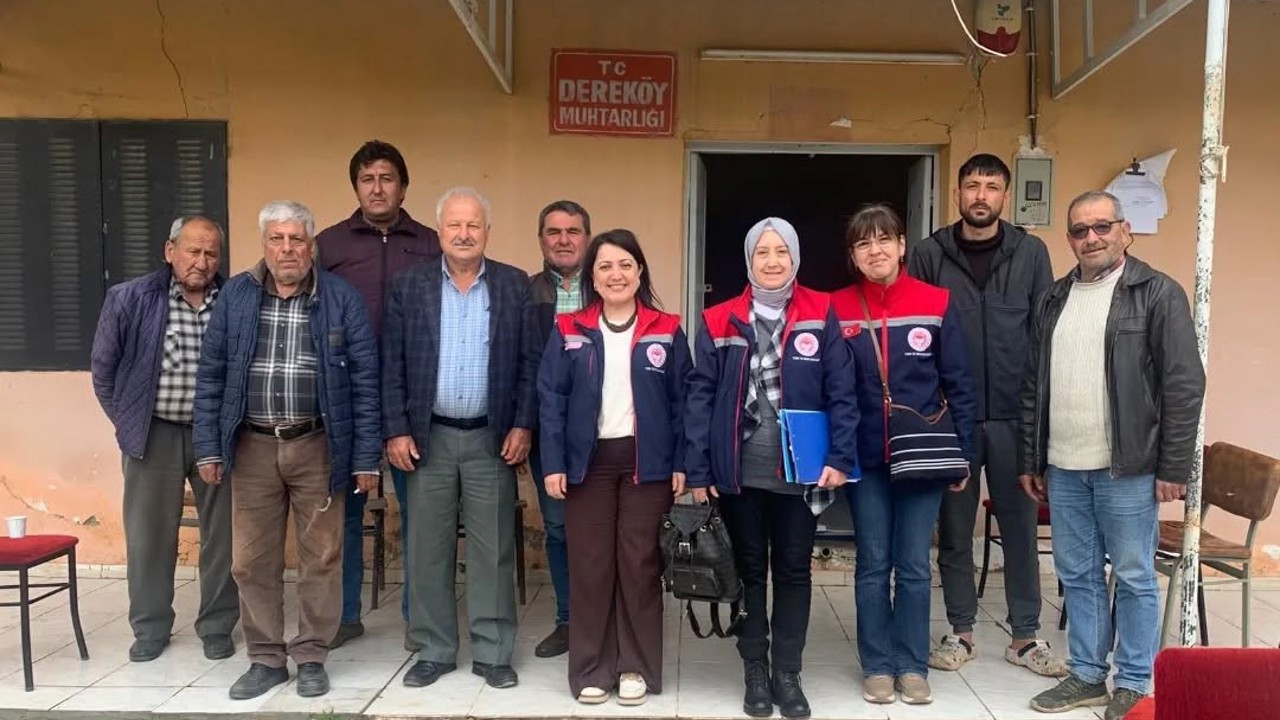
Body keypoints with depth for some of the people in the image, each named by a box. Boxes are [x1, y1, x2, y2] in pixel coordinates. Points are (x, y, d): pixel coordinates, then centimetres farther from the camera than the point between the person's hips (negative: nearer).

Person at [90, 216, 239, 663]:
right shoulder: (129, 300, -4)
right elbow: (104, 368, 6)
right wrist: (129, 423, 5)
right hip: (154, 435, 0)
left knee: (222, 535, 8)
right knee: (149, 536, 9)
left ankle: (217, 626, 23)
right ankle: (150, 628, 26)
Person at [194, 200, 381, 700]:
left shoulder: (342, 298, -2)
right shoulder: (235, 295, 5)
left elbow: (365, 380, -2)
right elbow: (210, 375, 7)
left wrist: (367, 457, -5)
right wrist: (209, 448, 2)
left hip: (318, 446, -2)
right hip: (252, 445, 2)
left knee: (320, 558, 5)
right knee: (251, 560, 8)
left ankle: (311, 657, 21)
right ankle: (265, 658, 23)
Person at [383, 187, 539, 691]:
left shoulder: (515, 286, 2)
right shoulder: (409, 286, 3)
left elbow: (531, 362, 1)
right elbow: (391, 365, 1)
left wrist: (523, 426, -6)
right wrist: (395, 430, -5)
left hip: (492, 438, 0)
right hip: (427, 437, 1)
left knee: (493, 550, 5)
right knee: (428, 550, 8)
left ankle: (493, 653, 17)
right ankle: (434, 651, 22)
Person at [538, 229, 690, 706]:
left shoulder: (666, 331, 3)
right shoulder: (569, 331, 4)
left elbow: (681, 401, 3)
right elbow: (551, 399, 1)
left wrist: (681, 464, -2)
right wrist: (553, 463, -6)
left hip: (646, 461, 0)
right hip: (589, 460, 1)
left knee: (639, 563, 5)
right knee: (589, 564, 5)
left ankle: (637, 667, 18)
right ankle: (591, 668, 18)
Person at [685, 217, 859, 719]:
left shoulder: (821, 316, 0)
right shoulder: (719, 321, 1)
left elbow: (841, 392, -2)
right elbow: (700, 396, -1)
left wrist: (841, 457, -11)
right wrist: (698, 470, -6)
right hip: (739, 471, 0)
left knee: (793, 571, 10)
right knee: (749, 570, 12)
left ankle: (787, 674, 23)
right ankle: (755, 672, 25)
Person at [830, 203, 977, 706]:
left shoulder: (936, 304, -2)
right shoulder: (837, 309, -1)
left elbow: (958, 384, 1)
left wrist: (963, 453, 0)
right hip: (864, 459, 1)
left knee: (914, 566, 7)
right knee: (872, 565, 8)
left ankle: (912, 666, 20)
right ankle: (878, 666, 20)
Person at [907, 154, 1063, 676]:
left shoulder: (1031, 253, 4)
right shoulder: (928, 255, 1)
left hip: (1015, 416, 1)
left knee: (1020, 525, 8)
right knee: (954, 528, 9)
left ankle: (1025, 636, 22)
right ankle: (961, 632, 22)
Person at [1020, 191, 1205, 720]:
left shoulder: (1158, 294, -5)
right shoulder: (1053, 300, 11)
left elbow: (1184, 385, -8)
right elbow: (1034, 387, 13)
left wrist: (1174, 467, -11)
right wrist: (1031, 460, 12)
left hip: (1127, 468, -5)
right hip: (1063, 469, 5)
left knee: (1134, 578, 6)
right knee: (1077, 576, 13)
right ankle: (1086, 675, 26)